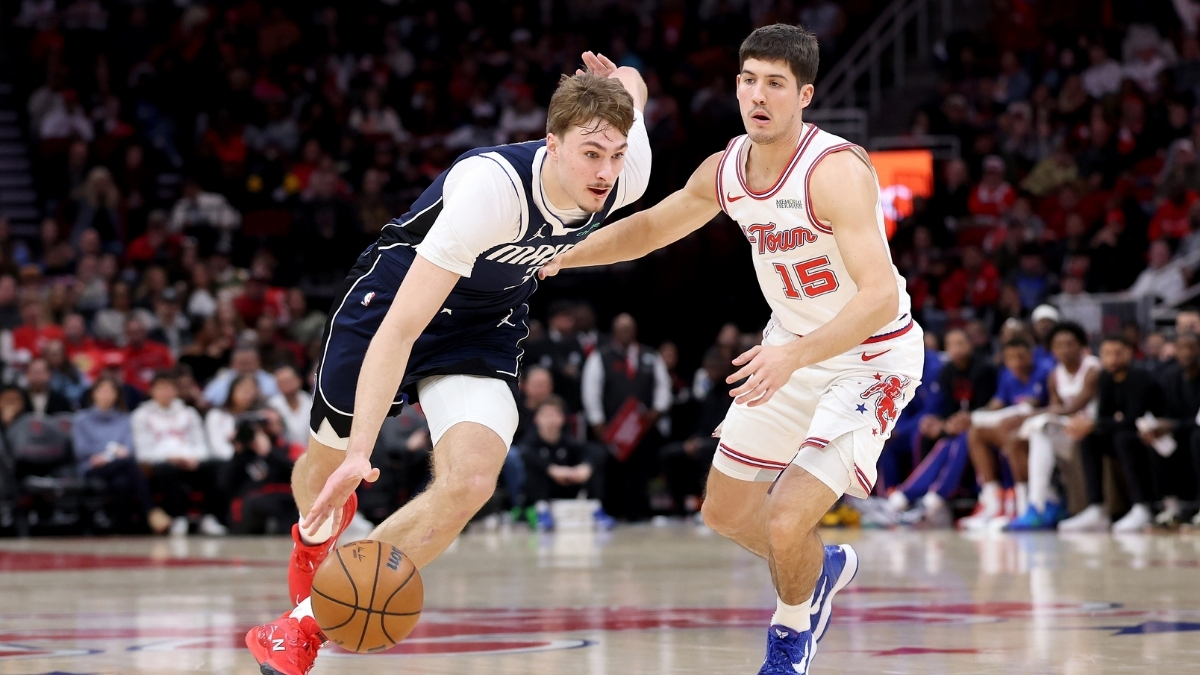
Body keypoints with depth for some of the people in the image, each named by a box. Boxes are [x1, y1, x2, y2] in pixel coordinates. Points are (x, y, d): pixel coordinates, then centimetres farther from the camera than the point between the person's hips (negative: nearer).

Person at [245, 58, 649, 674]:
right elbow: (401, 327, -41)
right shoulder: (491, 188, -40)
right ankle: (315, 533, 57)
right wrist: (359, 453, -45)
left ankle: (307, 621, -6)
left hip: (487, 325, 4)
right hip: (395, 294, -3)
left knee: (472, 480, -21)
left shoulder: (627, 178, -24)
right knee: (329, 461, 16)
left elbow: (630, 86, 1)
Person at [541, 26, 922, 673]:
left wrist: (793, 356, -50)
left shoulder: (836, 170, -29)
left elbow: (881, 297, -38)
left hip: (872, 358, -8)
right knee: (725, 510, 16)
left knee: (785, 526, -18)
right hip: (794, 348, 8)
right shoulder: (725, 171, -6)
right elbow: (650, 226, 15)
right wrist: (558, 255, 5)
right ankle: (823, 566, 46)